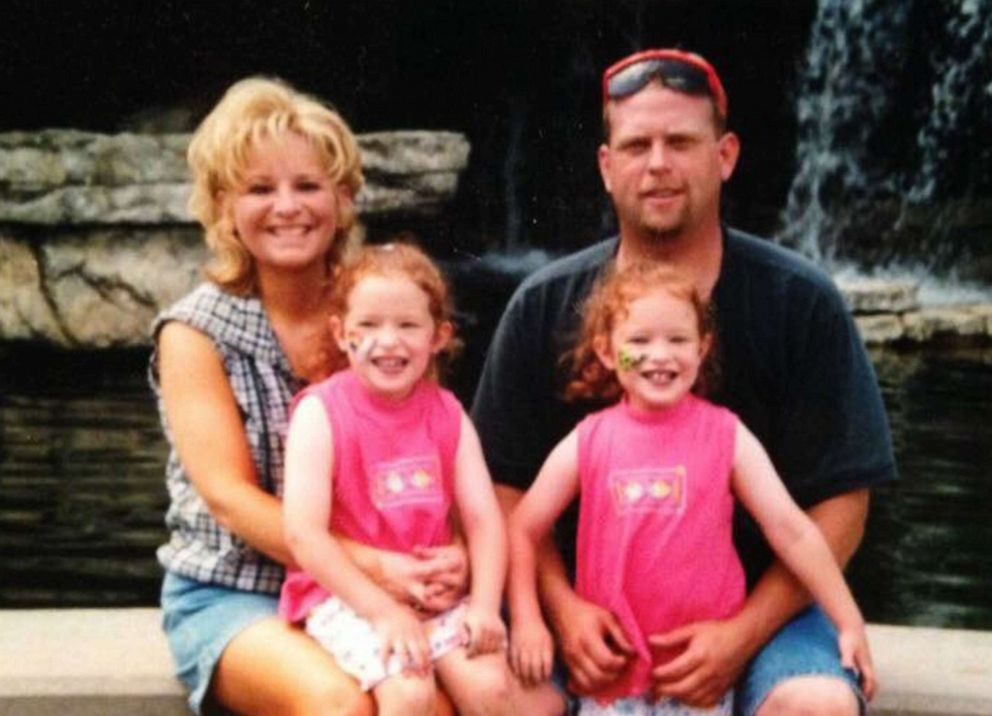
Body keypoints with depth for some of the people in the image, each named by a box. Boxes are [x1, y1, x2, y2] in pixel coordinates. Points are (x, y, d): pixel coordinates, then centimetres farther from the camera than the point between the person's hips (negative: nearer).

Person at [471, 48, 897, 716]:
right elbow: (508, 485, 3)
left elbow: (839, 500, -5)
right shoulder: (544, 307, 1)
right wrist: (560, 605, -13)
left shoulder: (801, 303, -4)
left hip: (760, 601, -1)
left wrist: (744, 633, -16)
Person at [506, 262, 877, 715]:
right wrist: (526, 621, -7)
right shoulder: (587, 443, -2)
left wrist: (849, 625, -5)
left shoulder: (725, 435, -4)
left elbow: (792, 531, -4)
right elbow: (523, 529, 4)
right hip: (612, 664, 1)